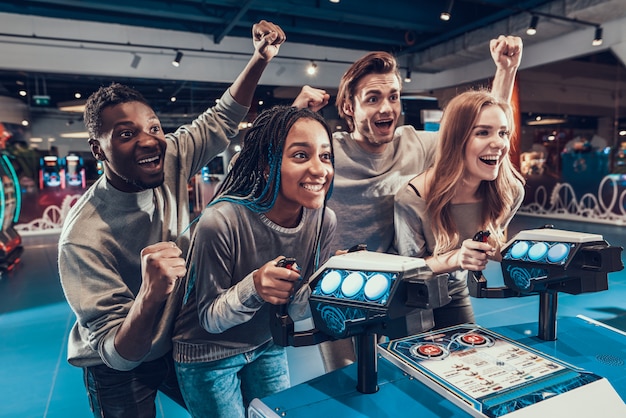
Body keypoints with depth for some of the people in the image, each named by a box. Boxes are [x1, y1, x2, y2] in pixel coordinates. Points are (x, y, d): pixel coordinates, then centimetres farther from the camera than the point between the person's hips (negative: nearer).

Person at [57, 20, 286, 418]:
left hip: (178, 343, 5)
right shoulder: (84, 237, -32)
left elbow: (222, 120, -3)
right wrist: (150, 295, -50)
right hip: (121, 373, -4)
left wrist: (260, 58, -15)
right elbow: (118, 355, -30)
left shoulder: (171, 162, -18)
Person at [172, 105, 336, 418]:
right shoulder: (222, 222, -31)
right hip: (207, 357, -4)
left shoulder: (323, 221, -17)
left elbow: (296, 309, -9)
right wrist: (252, 288, -40)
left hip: (267, 347, 5)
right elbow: (209, 318, -19)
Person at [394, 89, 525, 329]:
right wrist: (455, 259, -37)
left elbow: (494, 241, 2)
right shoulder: (412, 200, -32)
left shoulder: (511, 192, -18)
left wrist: (493, 248, -21)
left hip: (457, 298, 4)